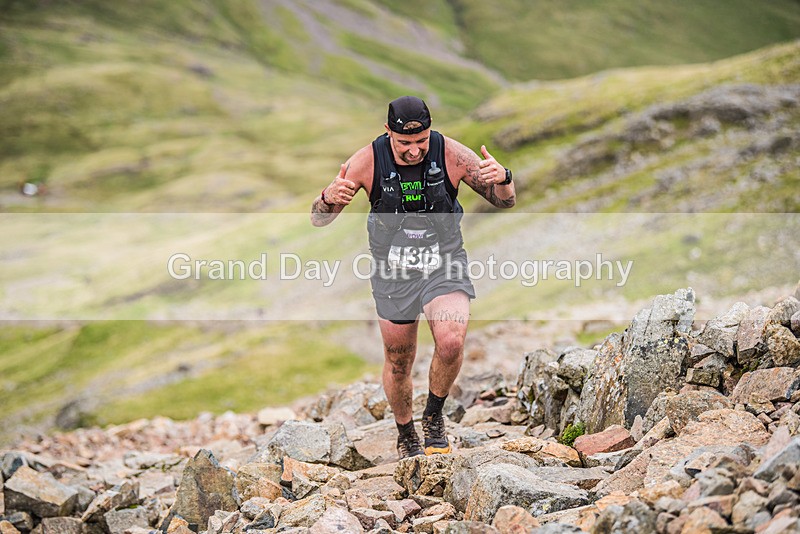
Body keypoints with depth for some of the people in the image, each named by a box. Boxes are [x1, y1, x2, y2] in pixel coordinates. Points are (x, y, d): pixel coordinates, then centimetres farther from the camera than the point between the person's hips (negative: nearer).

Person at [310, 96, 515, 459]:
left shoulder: (451, 155, -16)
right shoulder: (367, 161, -16)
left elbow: (504, 202, -5)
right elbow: (318, 220, -11)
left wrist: (502, 178, -29)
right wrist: (329, 198, -35)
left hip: (444, 264, -1)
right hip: (393, 271, 1)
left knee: (451, 343, -25)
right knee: (398, 365, 9)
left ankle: (434, 417, 2)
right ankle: (406, 438, 37)